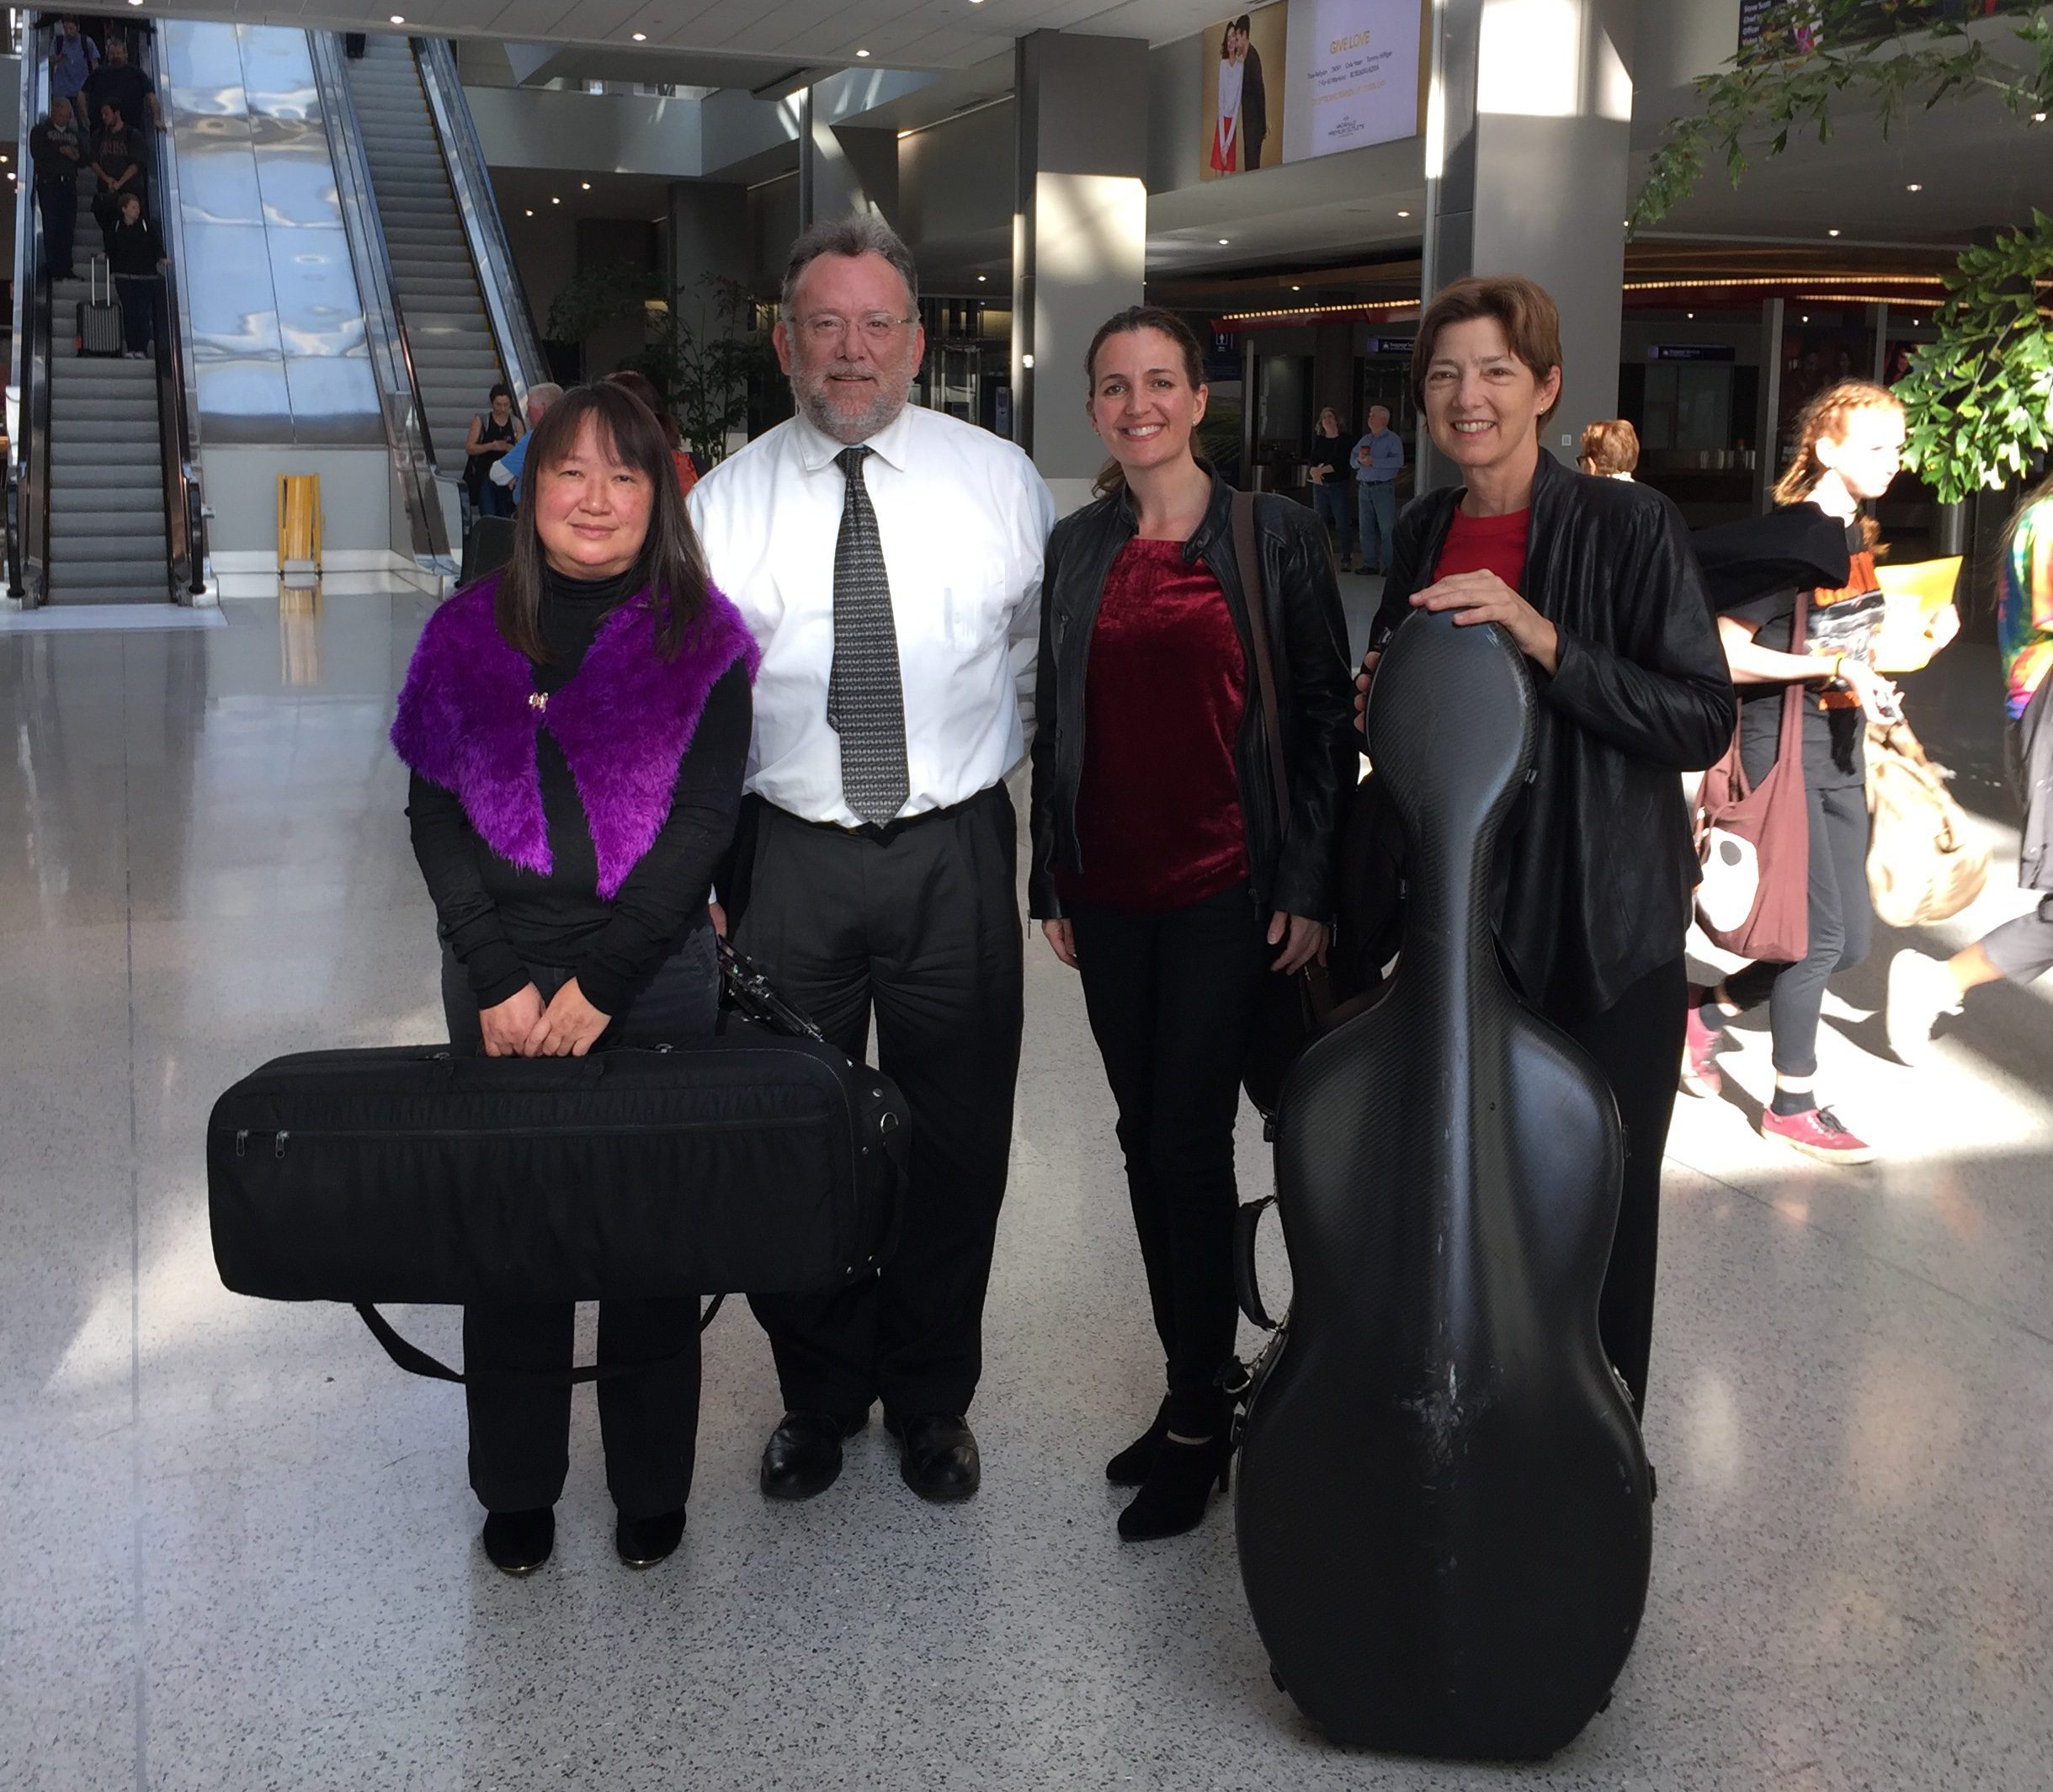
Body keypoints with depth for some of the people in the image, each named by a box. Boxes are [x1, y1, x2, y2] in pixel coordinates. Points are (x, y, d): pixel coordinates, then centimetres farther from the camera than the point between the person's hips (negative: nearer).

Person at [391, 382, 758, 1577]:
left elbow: (703, 822, -6)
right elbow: (434, 812, 3)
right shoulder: (469, 633, 6)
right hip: (499, 984, 2)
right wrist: (499, 981, -8)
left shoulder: (701, 639, 0)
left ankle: (653, 1493, 23)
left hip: (656, 978, -1)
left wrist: (598, 984, -12)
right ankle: (517, 1494, 23)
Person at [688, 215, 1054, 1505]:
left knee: (957, 1141, 10)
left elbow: (1042, 654, 13)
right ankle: (819, 1396, 33)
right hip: (787, 855, 0)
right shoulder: (726, 502, 1)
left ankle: (933, 1398, 32)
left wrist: (992, 759, 8)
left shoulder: (999, 480, 1)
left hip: (955, 854, 0)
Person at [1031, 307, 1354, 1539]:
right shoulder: (1074, 549, 9)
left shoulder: (1276, 537, -2)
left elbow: (1327, 714, -3)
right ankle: (1196, 1390, 23)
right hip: (1110, 895, 5)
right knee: (1148, 1138, 10)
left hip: (1227, 889, -4)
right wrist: (1052, 880, 10)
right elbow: (1053, 724, 13)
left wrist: (1311, 885, -8)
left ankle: (1199, 1421, 8)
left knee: (1190, 1138, -6)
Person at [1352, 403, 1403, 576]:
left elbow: (1398, 461, -14)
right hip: (1364, 487, 6)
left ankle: (1389, 565, -6)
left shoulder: (1393, 439, 0)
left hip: (1383, 488, -6)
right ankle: (1370, 564, 10)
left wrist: (1374, 461, -18)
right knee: (1366, 528, 5)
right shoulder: (1365, 440, 19)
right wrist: (1359, 460, -6)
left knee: (1387, 528, -7)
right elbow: (1353, 461, 18)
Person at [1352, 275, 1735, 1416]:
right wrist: (1383, 698, 0)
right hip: (1454, 915, 5)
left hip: (1602, 932, -5)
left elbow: (1706, 722, -15)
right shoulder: (1424, 532, 8)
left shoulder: (1629, 526, -10)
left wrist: (1545, 639, -24)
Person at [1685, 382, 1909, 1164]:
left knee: (1851, 939, 9)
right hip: (1781, 753, -8)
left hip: (1839, 755, 8)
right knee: (1820, 935, -2)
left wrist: (1871, 686, 8)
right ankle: (1793, 1105, 14)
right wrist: (1835, 666, -24)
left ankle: (1706, 1010, 26)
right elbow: (1723, 654, -22)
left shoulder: (1857, 535, 9)